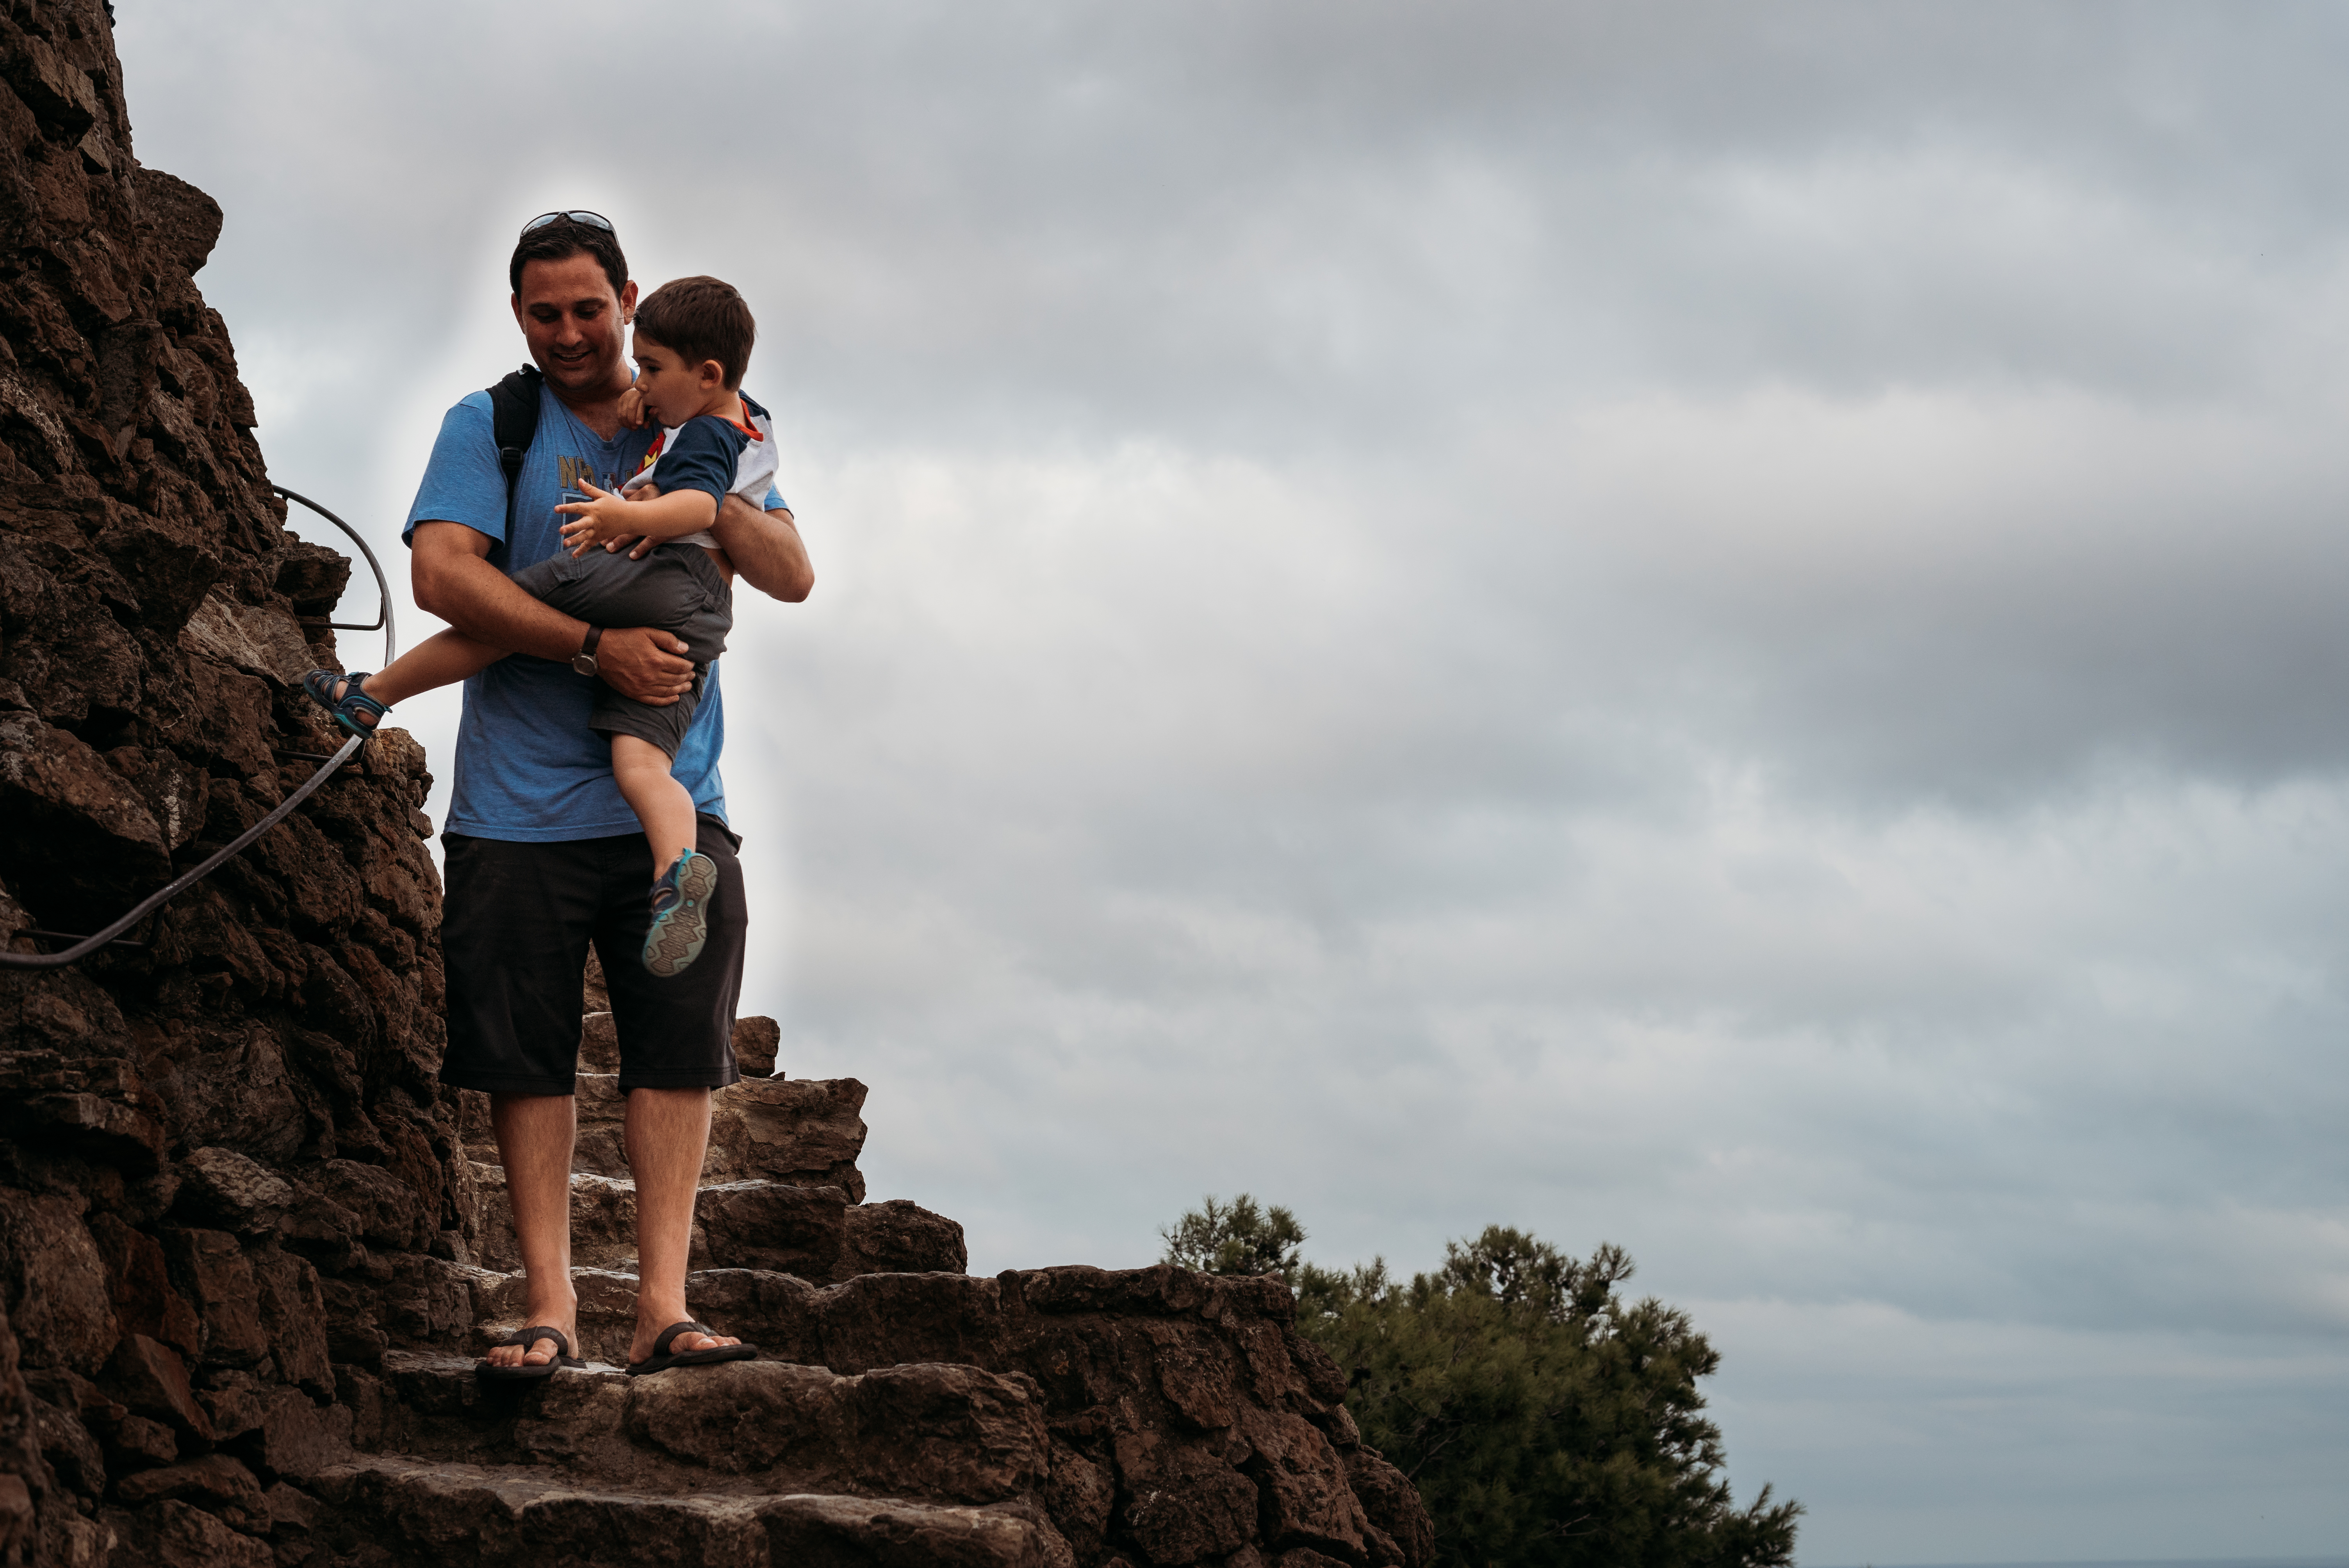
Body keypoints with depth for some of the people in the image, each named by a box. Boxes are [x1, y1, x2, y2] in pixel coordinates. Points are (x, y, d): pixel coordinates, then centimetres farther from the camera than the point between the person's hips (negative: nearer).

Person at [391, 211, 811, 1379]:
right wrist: (597, 647, -18)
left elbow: (793, 577, 6)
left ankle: (662, 1303, -3)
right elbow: (440, 575, -9)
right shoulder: (488, 427, 7)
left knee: (679, 1048, -5)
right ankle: (549, 1303, 4)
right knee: (527, 1057, -2)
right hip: (519, 801, -2)